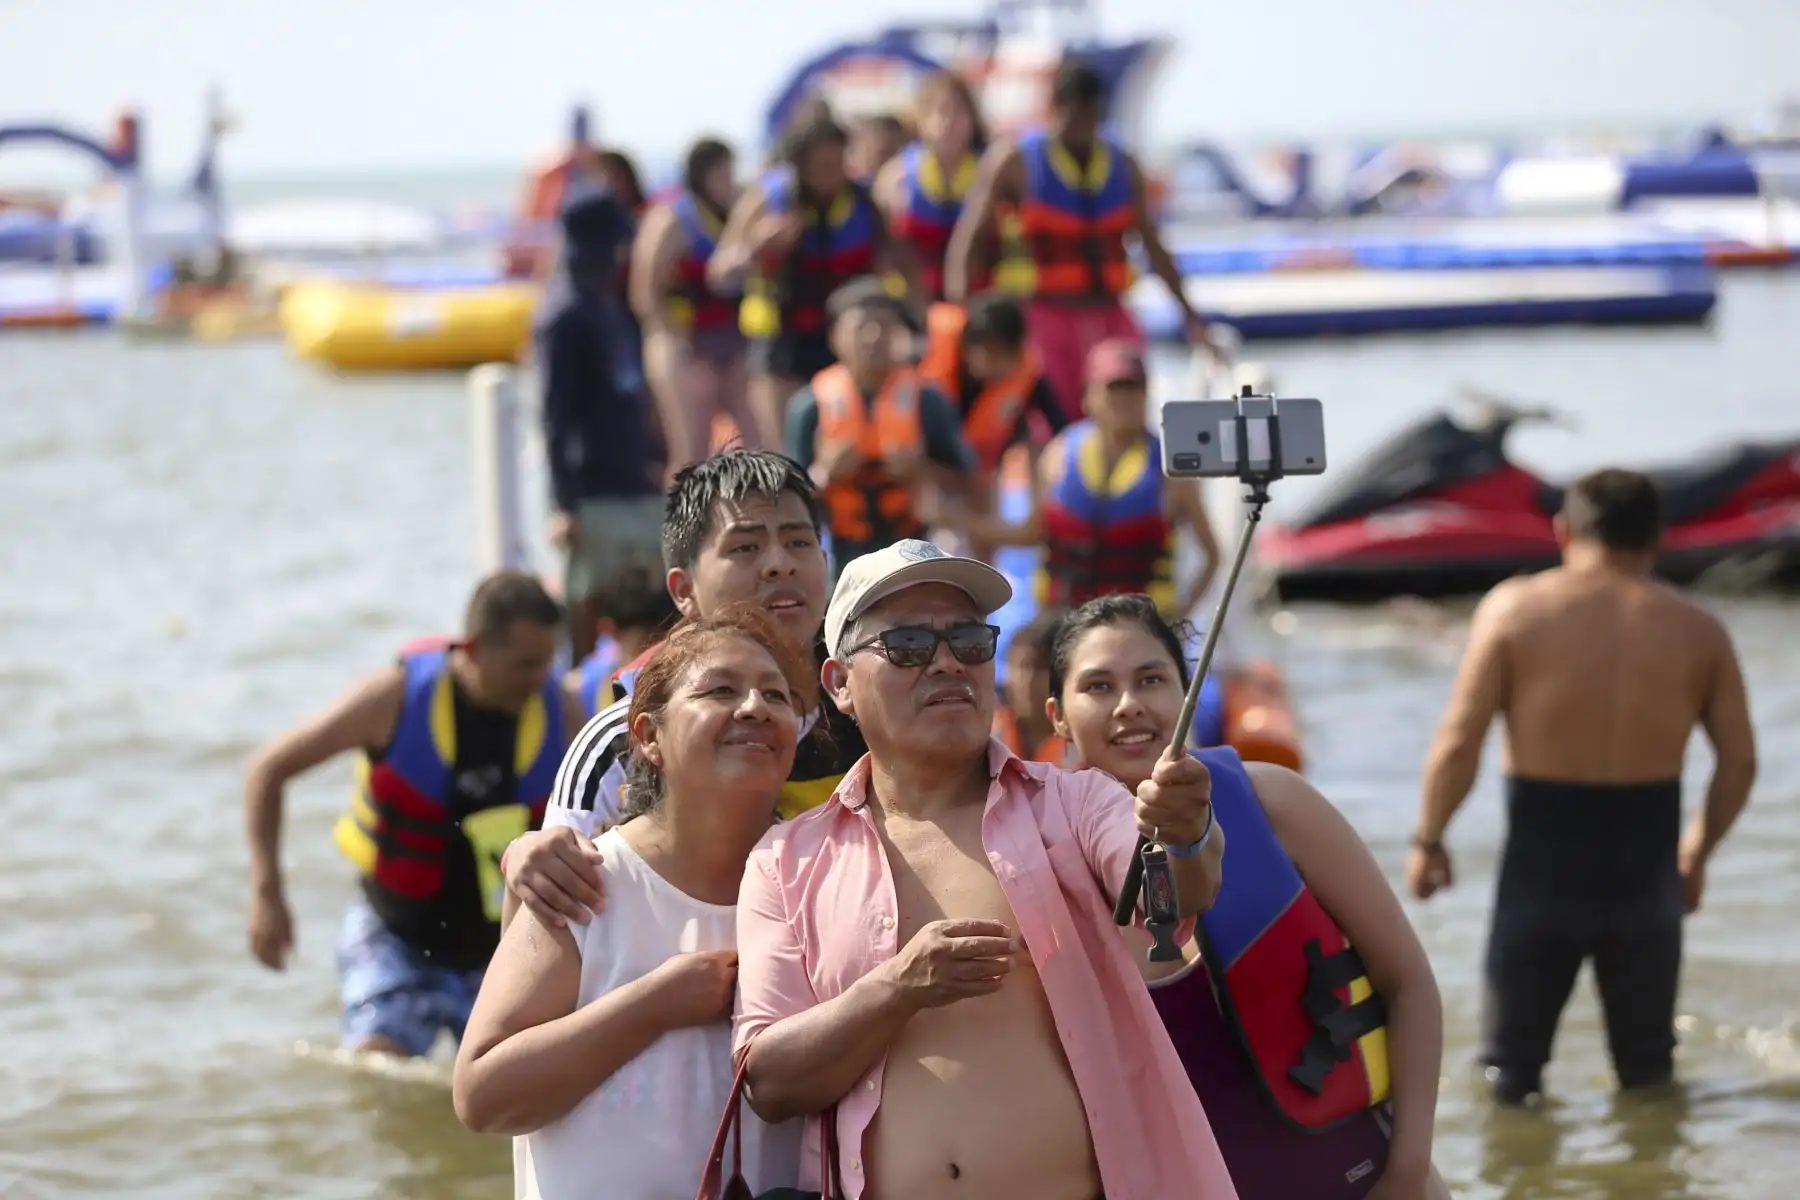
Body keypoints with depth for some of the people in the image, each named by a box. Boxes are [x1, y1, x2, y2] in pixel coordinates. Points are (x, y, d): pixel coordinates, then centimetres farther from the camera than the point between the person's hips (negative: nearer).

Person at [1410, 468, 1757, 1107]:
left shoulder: (1515, 607, -4)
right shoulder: (1698, 630, 3)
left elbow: (1458, 744, -8)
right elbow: (1739, 760, 3)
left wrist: (1428, 840, 5)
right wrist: (1697, 851, 18)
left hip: (1543, 868, -2)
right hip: (1645, 871, 2)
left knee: (1510, 1073, 8)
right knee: (1649, 1074, 16)